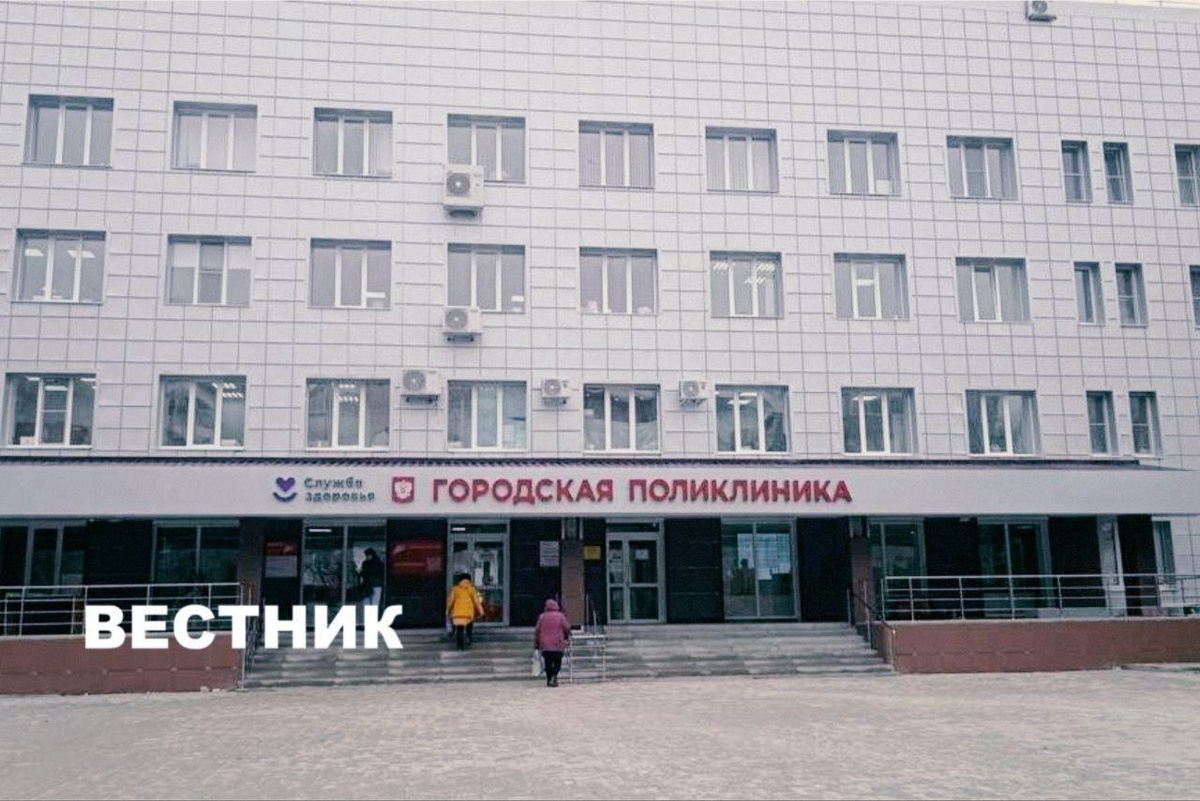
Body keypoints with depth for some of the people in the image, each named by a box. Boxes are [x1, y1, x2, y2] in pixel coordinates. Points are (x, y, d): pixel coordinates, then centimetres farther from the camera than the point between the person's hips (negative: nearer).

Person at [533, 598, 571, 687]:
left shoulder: (542, 617, 3)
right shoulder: (560, 616, -2)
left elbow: (537, 630, 3)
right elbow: (567, 628, -1)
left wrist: (536, 643, 10)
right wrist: (566, 636, 18)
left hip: (545, 645, 2)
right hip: (558, 645, -2)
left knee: (548, 663, 10)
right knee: (557, 662, 4)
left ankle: (549, 680, 8)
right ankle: (554, 676, -18)